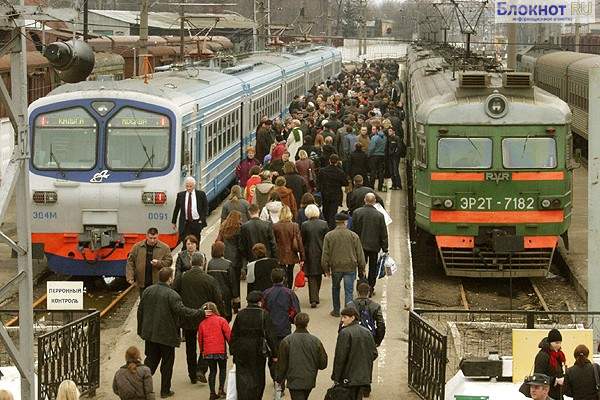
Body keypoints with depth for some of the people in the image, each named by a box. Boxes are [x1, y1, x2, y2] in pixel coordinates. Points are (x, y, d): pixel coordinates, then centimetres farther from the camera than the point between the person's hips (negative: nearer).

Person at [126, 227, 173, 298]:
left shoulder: (164, 248, -2)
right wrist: (130, 277, -6)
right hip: (142, 284, 2)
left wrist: (158, 263, -17)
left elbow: (169, 261, 2)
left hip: (158, 283, -2)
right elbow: (130, 262, 3)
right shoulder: (137, 247, 1)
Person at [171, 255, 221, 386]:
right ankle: (201, 369, -2)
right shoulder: (210, 280, -14)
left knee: (190, 346, 16)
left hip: (186, 317, 2)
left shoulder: (181, 277, -9)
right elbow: (218, 300, -11)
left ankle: (192, 374, 20)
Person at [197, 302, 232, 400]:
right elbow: (228, 334, -7)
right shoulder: (221, 320, -4)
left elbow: (200, 339, 12)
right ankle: (221, 389, 4)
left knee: (212, 371, 11)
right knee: (223, 370, 15)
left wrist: (201, 350, 26)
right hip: (221, 350, -2)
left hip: (208, 352, 2)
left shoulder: (202, 324, 6)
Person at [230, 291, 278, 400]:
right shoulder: (264, 315, -8)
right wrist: (274, 353, -3)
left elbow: (233, 334, 5)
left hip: (241, 351, 1)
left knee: (242, 378, 2)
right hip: (258, 350, -1)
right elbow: (270, 335, -9)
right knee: (258, 378, 13)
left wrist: (233, 350, 14)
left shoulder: (240, 314, -1)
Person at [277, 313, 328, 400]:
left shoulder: (286, 341, -13)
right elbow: (323, 364, -2)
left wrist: (280, 379, 9)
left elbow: (282, 364, -5)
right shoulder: (315, 341, -7)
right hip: (310, 380, 3)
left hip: (294, 382, -3)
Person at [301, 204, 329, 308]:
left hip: (309, 254, -2)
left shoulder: (304, 225, -10)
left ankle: (313, 299, -10)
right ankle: (316, 297, 32)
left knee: (311, 277, 2)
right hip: (321, 253, 2)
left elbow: (302, 241, -4)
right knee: (319, 275, 19)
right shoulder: (324, 224, -6)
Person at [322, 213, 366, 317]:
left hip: (335, 267, 1)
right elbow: (360, 254, 1)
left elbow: (325, 254, -1)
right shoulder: (353, 236, -3)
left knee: (335, 289, 21)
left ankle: (336, 311, 29)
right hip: (350, 267, -1)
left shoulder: (329, 236, -3)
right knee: (349, 291, 1)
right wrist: (362, 269, 9)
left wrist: (326, 269, 7)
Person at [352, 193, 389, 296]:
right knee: (373, 268, 12)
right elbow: (383, 234, -5)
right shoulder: (379, 215, -11)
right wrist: (385, 248, 4)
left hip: (361, 245, 0)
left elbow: (353, 230, -2)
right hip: (374, 245, 0)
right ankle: (370, 289, 15)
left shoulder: (356, 213, -10)